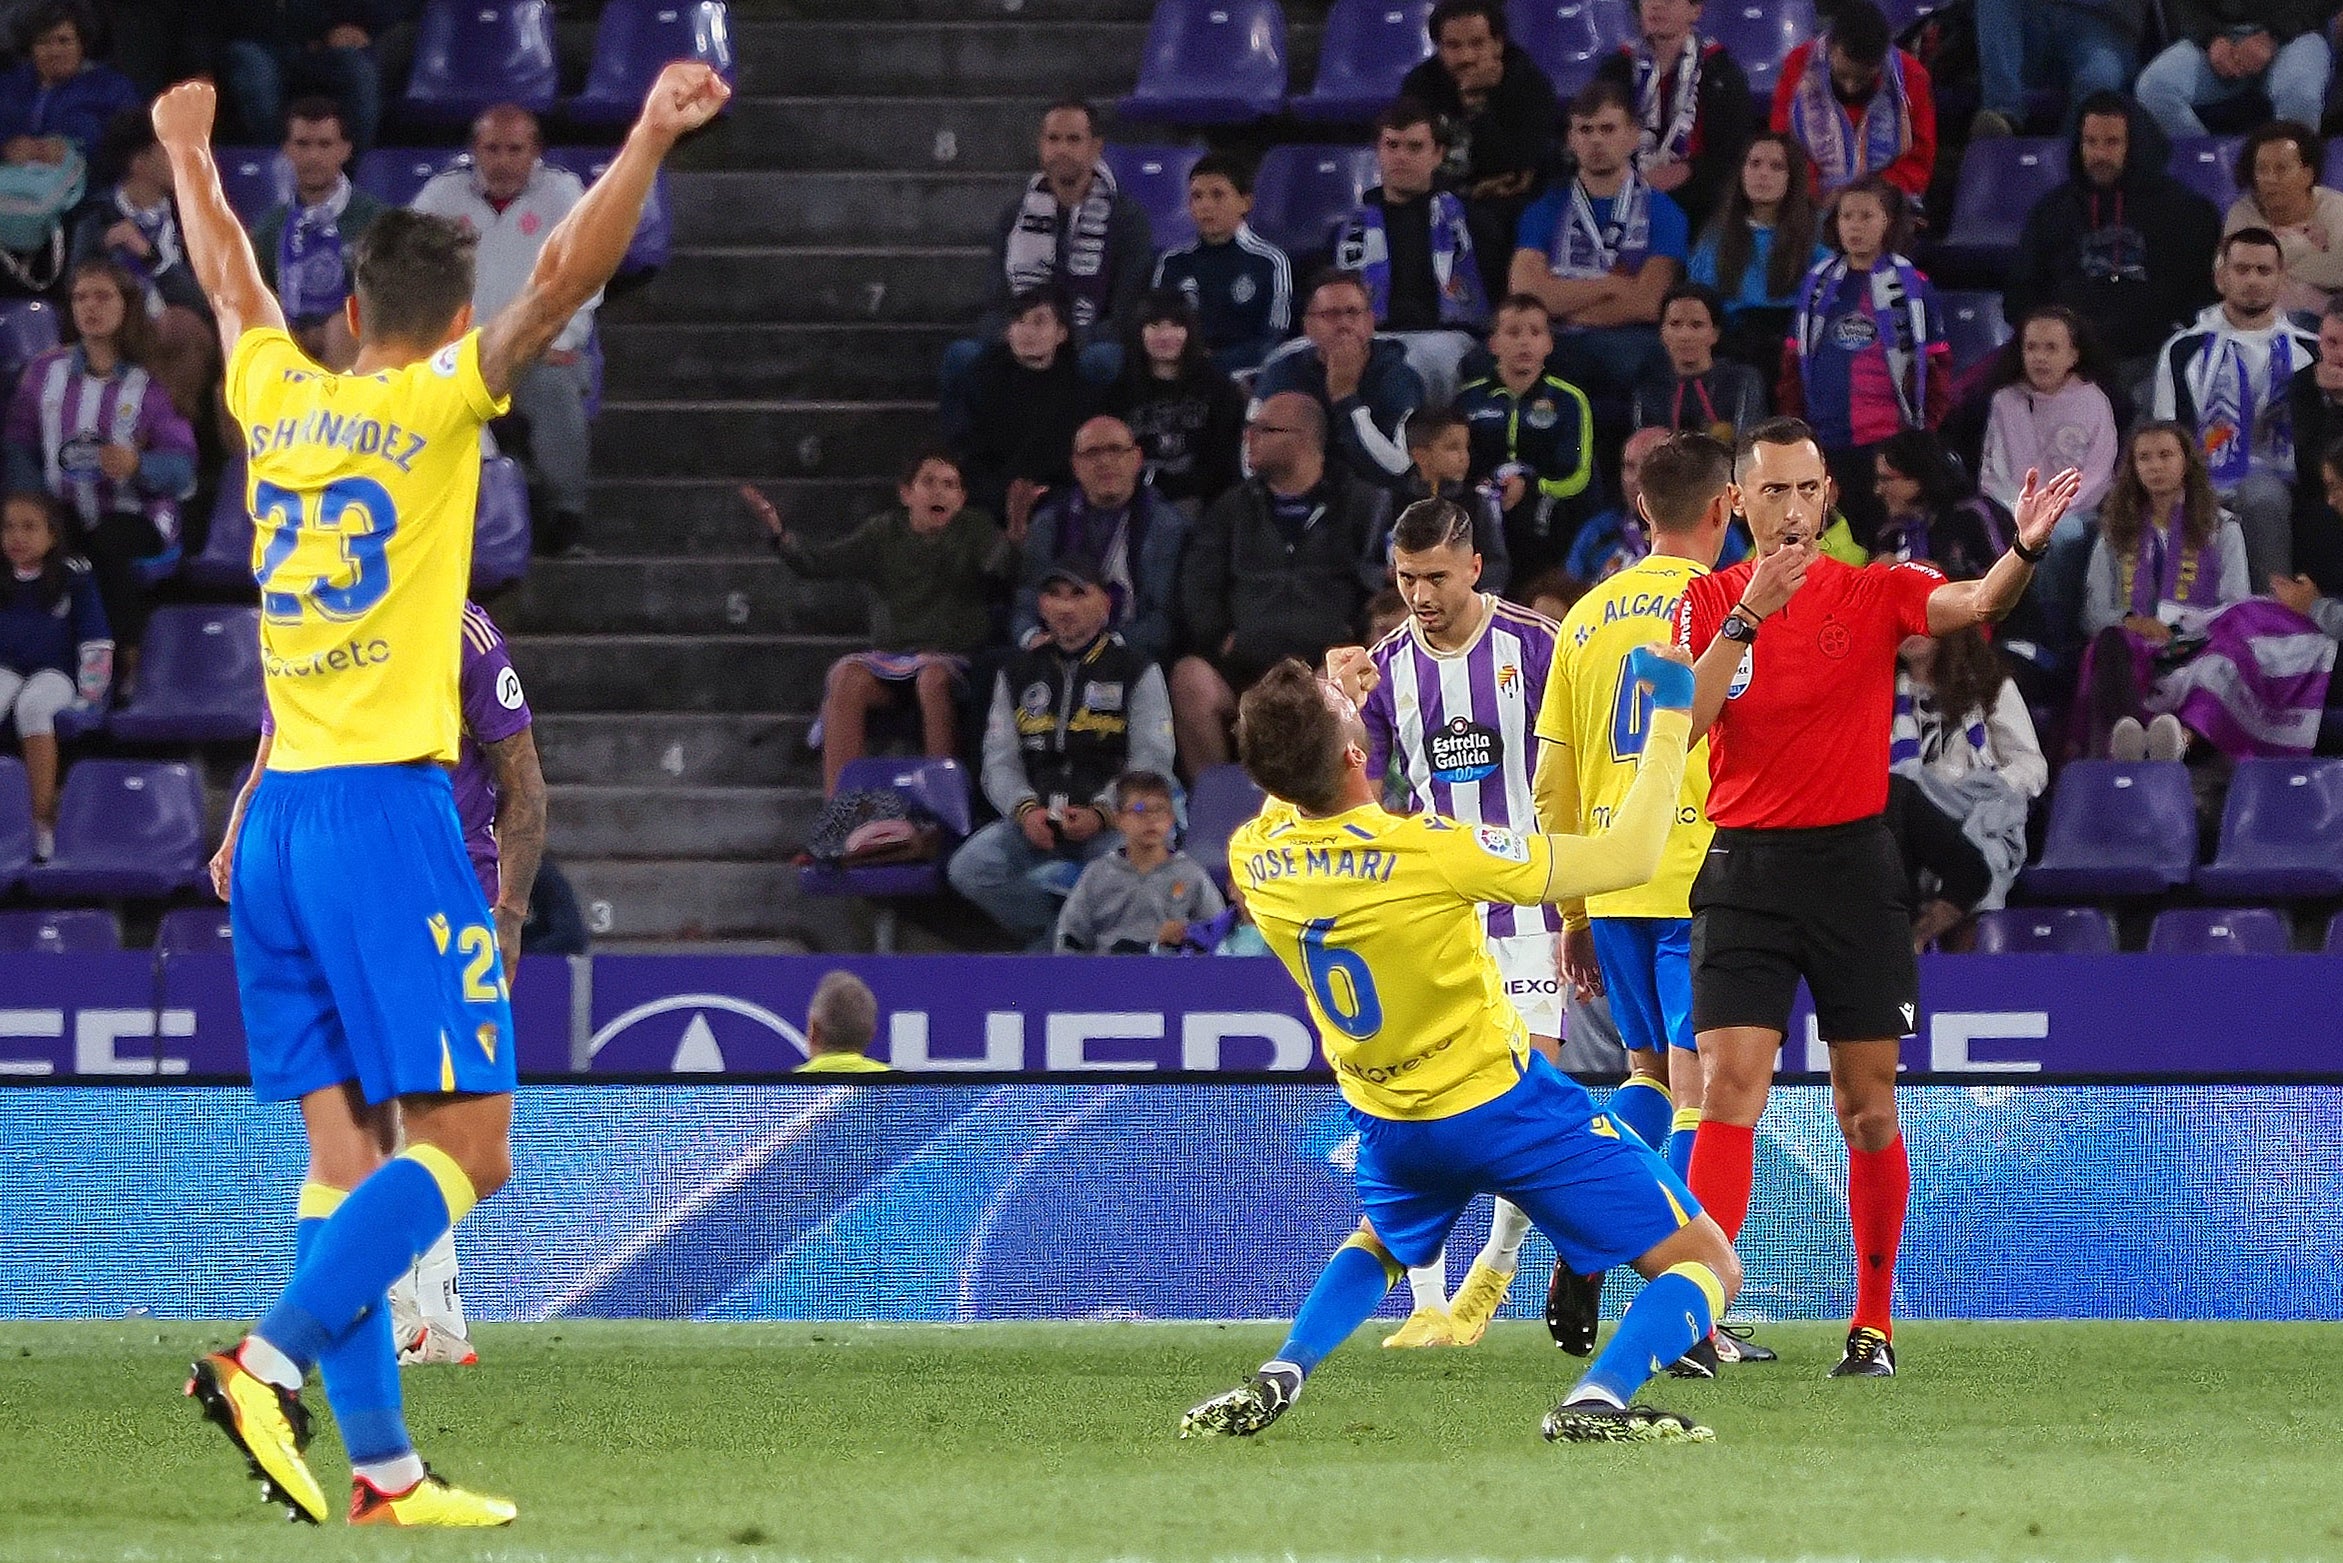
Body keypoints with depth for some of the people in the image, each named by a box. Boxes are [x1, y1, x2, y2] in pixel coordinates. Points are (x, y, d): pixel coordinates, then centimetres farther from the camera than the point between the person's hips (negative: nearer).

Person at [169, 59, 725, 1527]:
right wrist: (650, 139, -18)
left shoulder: (279, 395, 10)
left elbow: (229, 274, 30)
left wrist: (192, 150, 46)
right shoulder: (440, 399, -4)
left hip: (280, 812, 7)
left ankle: (381, 1465, 0)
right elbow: (566, 276, -17)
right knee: (466, 1145, -6)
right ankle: (274, 1361, -21)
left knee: (351, 1155, 5)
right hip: (387, 808, -7)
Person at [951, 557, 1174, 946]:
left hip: (1113, 820, -3)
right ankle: (1052, 941, -11)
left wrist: (1100, 813, -19)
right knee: (969, 868, -24)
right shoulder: (1018, 674, 17)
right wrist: (1025, 810, -11)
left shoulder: (1137, 673, 6)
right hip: (1033, 822, 3)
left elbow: (1151, 762, -3)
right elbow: (999, 761, 10)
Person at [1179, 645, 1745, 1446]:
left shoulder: (1253, 857, -13)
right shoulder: (1428, 851, -29)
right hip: (1503, 1104, -6)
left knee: (1378, 1245, 38)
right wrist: (1670, 713, -14)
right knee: (1708, 1266, 0)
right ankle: (1596, 1398, -26)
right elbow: (1630, 855, -22)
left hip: (1389, 1124, 6)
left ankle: (1277, 1378, 13)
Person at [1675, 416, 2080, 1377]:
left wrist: (2026, 549, -39)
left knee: (1868, 1108, 4)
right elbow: (1685, 722, -12)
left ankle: (1874, 1323, 14)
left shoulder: (1873, 592, 1)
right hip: (1746, 870, 0)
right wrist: (1748, 614, -21)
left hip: (1853, 865, 0)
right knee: (1729, 1090, -10)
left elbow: (1971, 603, -18)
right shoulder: (1710, 602, 3)